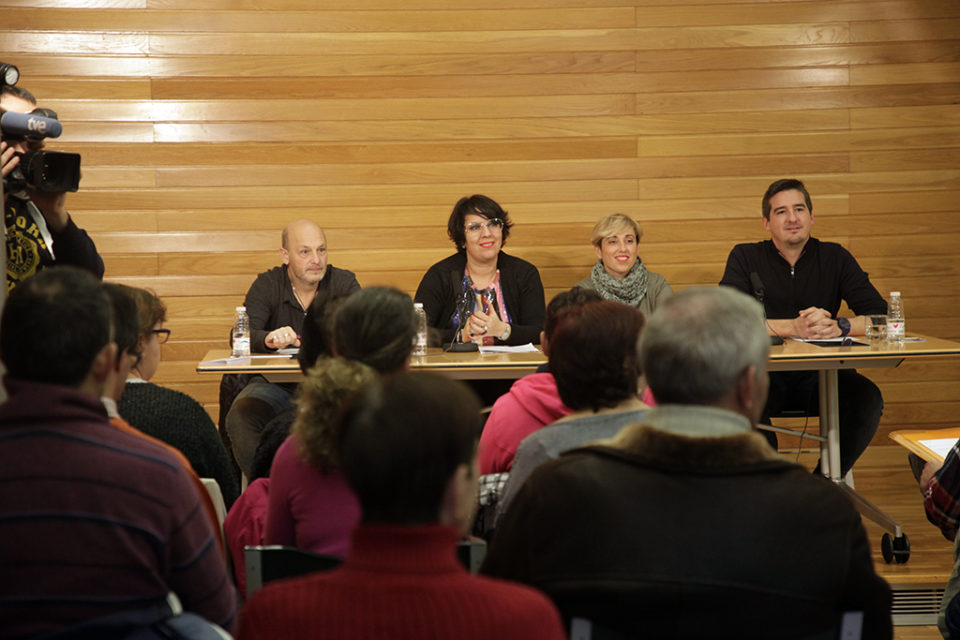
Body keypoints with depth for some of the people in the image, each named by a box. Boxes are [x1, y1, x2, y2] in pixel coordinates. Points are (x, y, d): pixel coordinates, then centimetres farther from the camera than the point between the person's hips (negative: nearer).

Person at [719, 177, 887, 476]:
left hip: (821, 376, 2)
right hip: (765, 376, -2)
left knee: (868, 397, -28)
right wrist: (793, 327, -23)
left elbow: (881, 315, 1)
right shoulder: (746, 257, 4)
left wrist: (839, 326, -20)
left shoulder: (835, 258, 9)